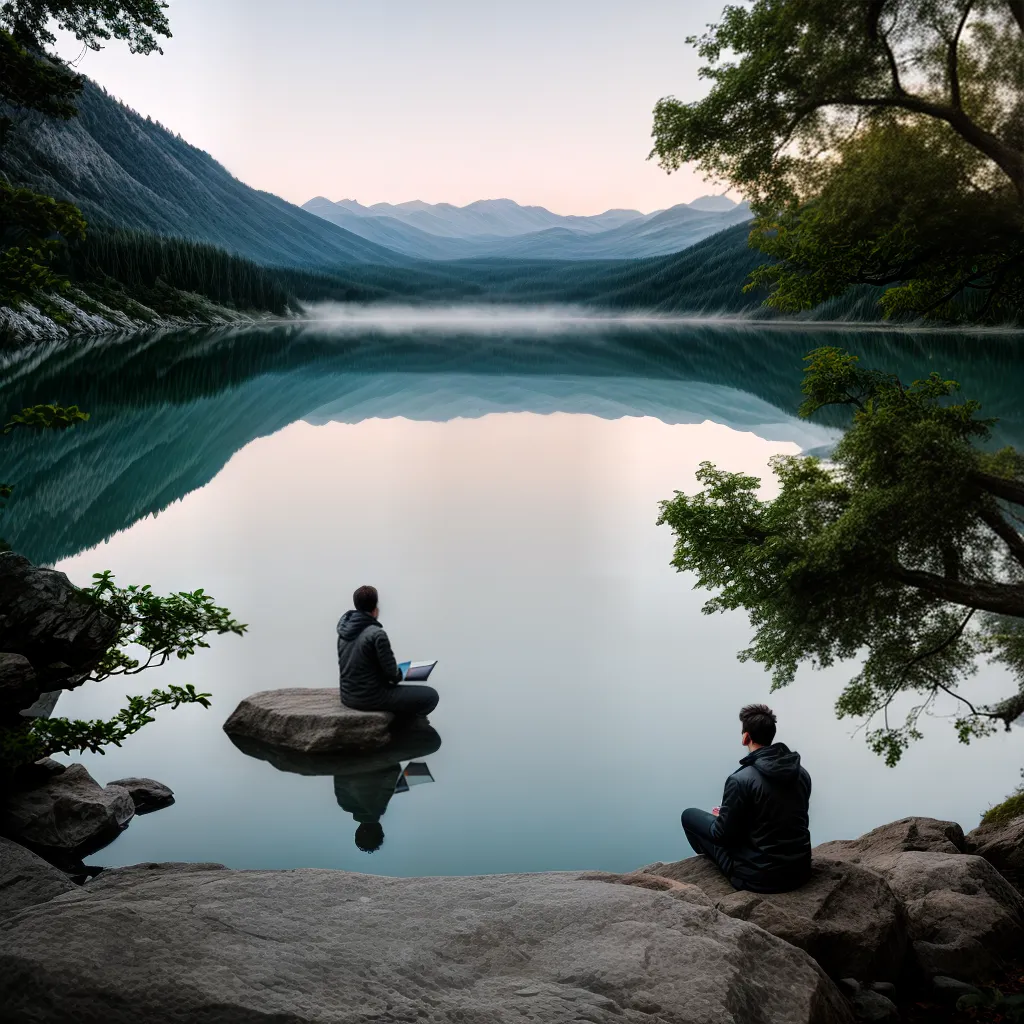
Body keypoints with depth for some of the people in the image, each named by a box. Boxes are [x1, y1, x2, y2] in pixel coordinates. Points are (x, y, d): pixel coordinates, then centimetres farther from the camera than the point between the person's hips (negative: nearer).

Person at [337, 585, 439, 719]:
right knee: (430, 696, 0)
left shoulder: (344, 631, 5)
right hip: (371, 698, -9)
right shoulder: (377, 634, -19)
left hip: (348, 697, 9)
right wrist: (400, 674, 9)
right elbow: (392, 674, -15)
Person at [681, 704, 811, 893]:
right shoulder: (802, 773, 1)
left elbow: (723, 835, -12)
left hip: (761, 877, -7)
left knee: (690, 815, 11)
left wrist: (719, 817, 12)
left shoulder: (741, 780, -20)